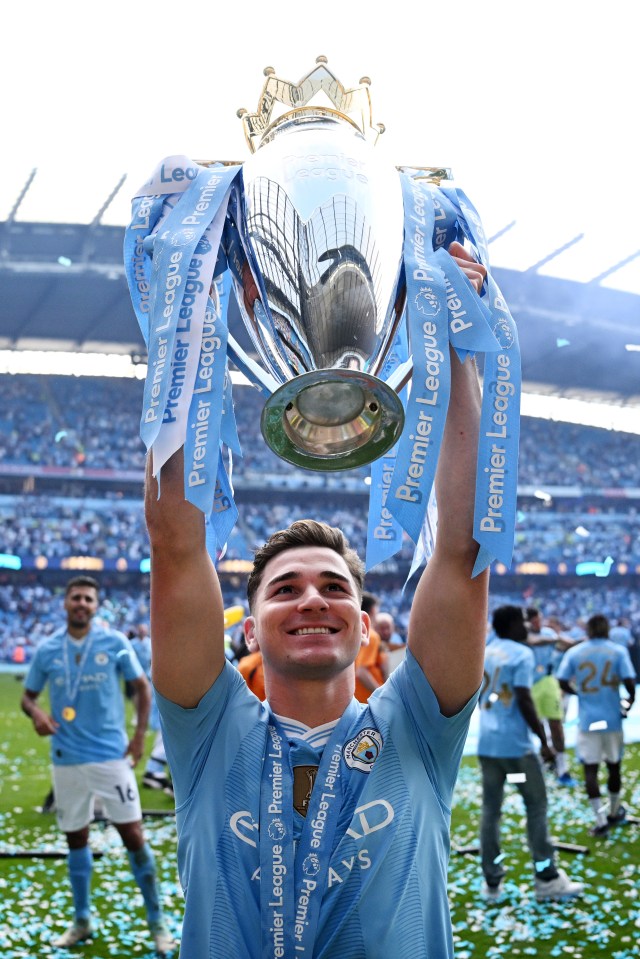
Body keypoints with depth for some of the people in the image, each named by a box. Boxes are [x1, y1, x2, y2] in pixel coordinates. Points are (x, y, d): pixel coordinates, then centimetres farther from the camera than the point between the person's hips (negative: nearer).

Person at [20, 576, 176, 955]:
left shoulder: (115, 643, -3)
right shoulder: (47, 650, 1)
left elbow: (143, 686, 5)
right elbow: (28, 695, 10)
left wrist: (140, 735, -2)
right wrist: (36, 713, -13)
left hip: (112, 754, -2)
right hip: (67, 759, 2)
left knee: (133, 834, -3)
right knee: (76, 839, 11)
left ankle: (157, 920, 8)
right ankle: (82, 921, 26)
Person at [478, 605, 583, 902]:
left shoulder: (486, 652, 12)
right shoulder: (521, 654, -10)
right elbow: (524, 702, -17)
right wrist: (544, 740, -12)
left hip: (487, 743, 6)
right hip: (515, 744, -6)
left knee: (490, 810, 8)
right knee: (536, 806, 4)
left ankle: (492, 882, 10)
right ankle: (547, 879, 7)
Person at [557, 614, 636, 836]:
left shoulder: (573, 653, -1)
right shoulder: (618, 651, -5)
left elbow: (563, 683, -4)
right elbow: (629, 681, -13)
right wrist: (631, 698, 8)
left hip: (587, 720, 0)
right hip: (612, 719, 1)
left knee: (590, 769, 1)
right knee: (614, 766, 17)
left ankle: (601, 820, -5)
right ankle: (614, 812, 34)